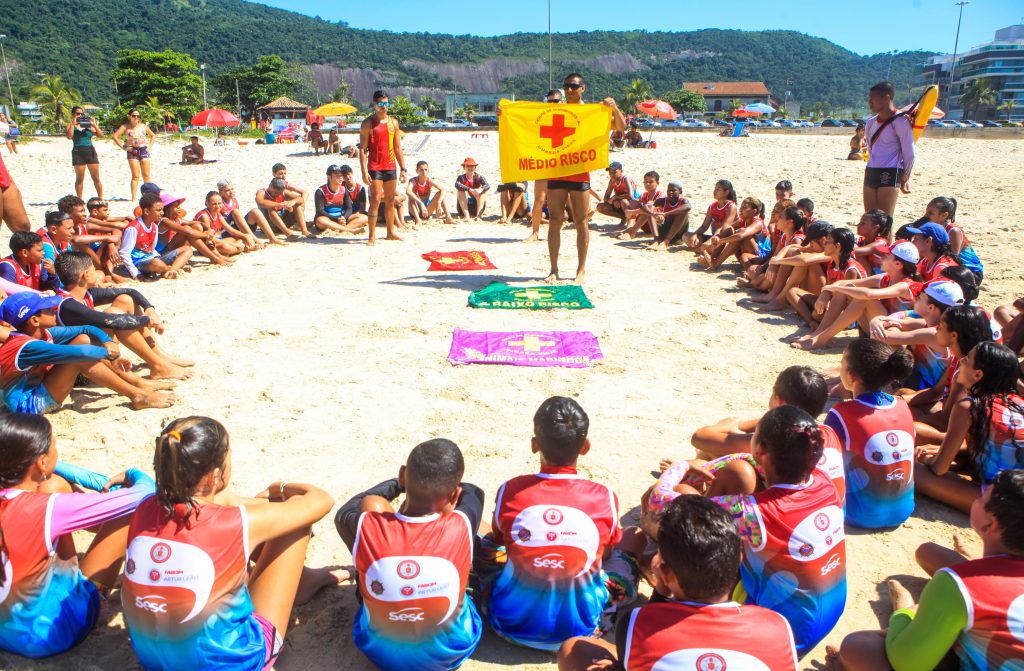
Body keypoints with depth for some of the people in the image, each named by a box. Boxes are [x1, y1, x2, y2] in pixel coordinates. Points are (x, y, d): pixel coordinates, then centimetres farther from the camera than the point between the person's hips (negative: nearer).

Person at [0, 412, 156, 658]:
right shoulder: (43, 510, -34)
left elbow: (38, 470, 8)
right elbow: (145, 490, -26)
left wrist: (105, 483, 2)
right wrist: (131, 475, -2)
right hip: (47, 633, -8)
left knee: (54, 484, 9)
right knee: (135, 509, -6)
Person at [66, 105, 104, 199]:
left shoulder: (88, 125, 11)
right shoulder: (70, 125, 6)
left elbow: (101, 136, 3)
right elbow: (69, 136, -13)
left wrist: (94, 125, -6)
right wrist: (73, 124, -11)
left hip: (90, 151, 2)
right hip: (78, 152, -2)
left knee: (96, 178, 1)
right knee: (79, 178, 3)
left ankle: (100, 198, 9)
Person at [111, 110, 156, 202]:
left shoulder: (143, 126, 10)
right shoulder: (125, 127, 0)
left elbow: (153, 136, 21)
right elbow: (114, 136, -5)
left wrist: (150, 146, 8)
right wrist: (123, 147, -9)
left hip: (144, 150, 3)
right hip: (132, 151, -3)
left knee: (146, 175, 3)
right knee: (135, 176, -7)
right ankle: (133, 198, -5)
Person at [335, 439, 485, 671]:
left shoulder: (367, 528, -27)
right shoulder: (460, 527, -26)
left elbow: (343, 513, 2)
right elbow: (474, 492, 1)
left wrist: (397, 484, 14)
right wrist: (445, 484, 20)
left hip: (381, 650, 0)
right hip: (452, 650, 0)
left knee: (371, 503, 5)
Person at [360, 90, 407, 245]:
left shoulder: (394, 122, 11)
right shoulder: (368, 123, -3)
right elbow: (362, 149, -7)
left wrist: (403, 168, 9)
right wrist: (364, 171, -16)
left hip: (391, 167, 5)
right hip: (375, 167, -5)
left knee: (390, 201, 11)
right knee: (375, 201, -10)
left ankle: (391, 233, 21)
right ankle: (372, 236, -7)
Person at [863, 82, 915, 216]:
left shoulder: (900, 121, -9)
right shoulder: (870, 123, 13)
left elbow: (909, 154, -7)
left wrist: (904, 178, -2)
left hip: (890, 175, -7)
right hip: (870, 173, 7)